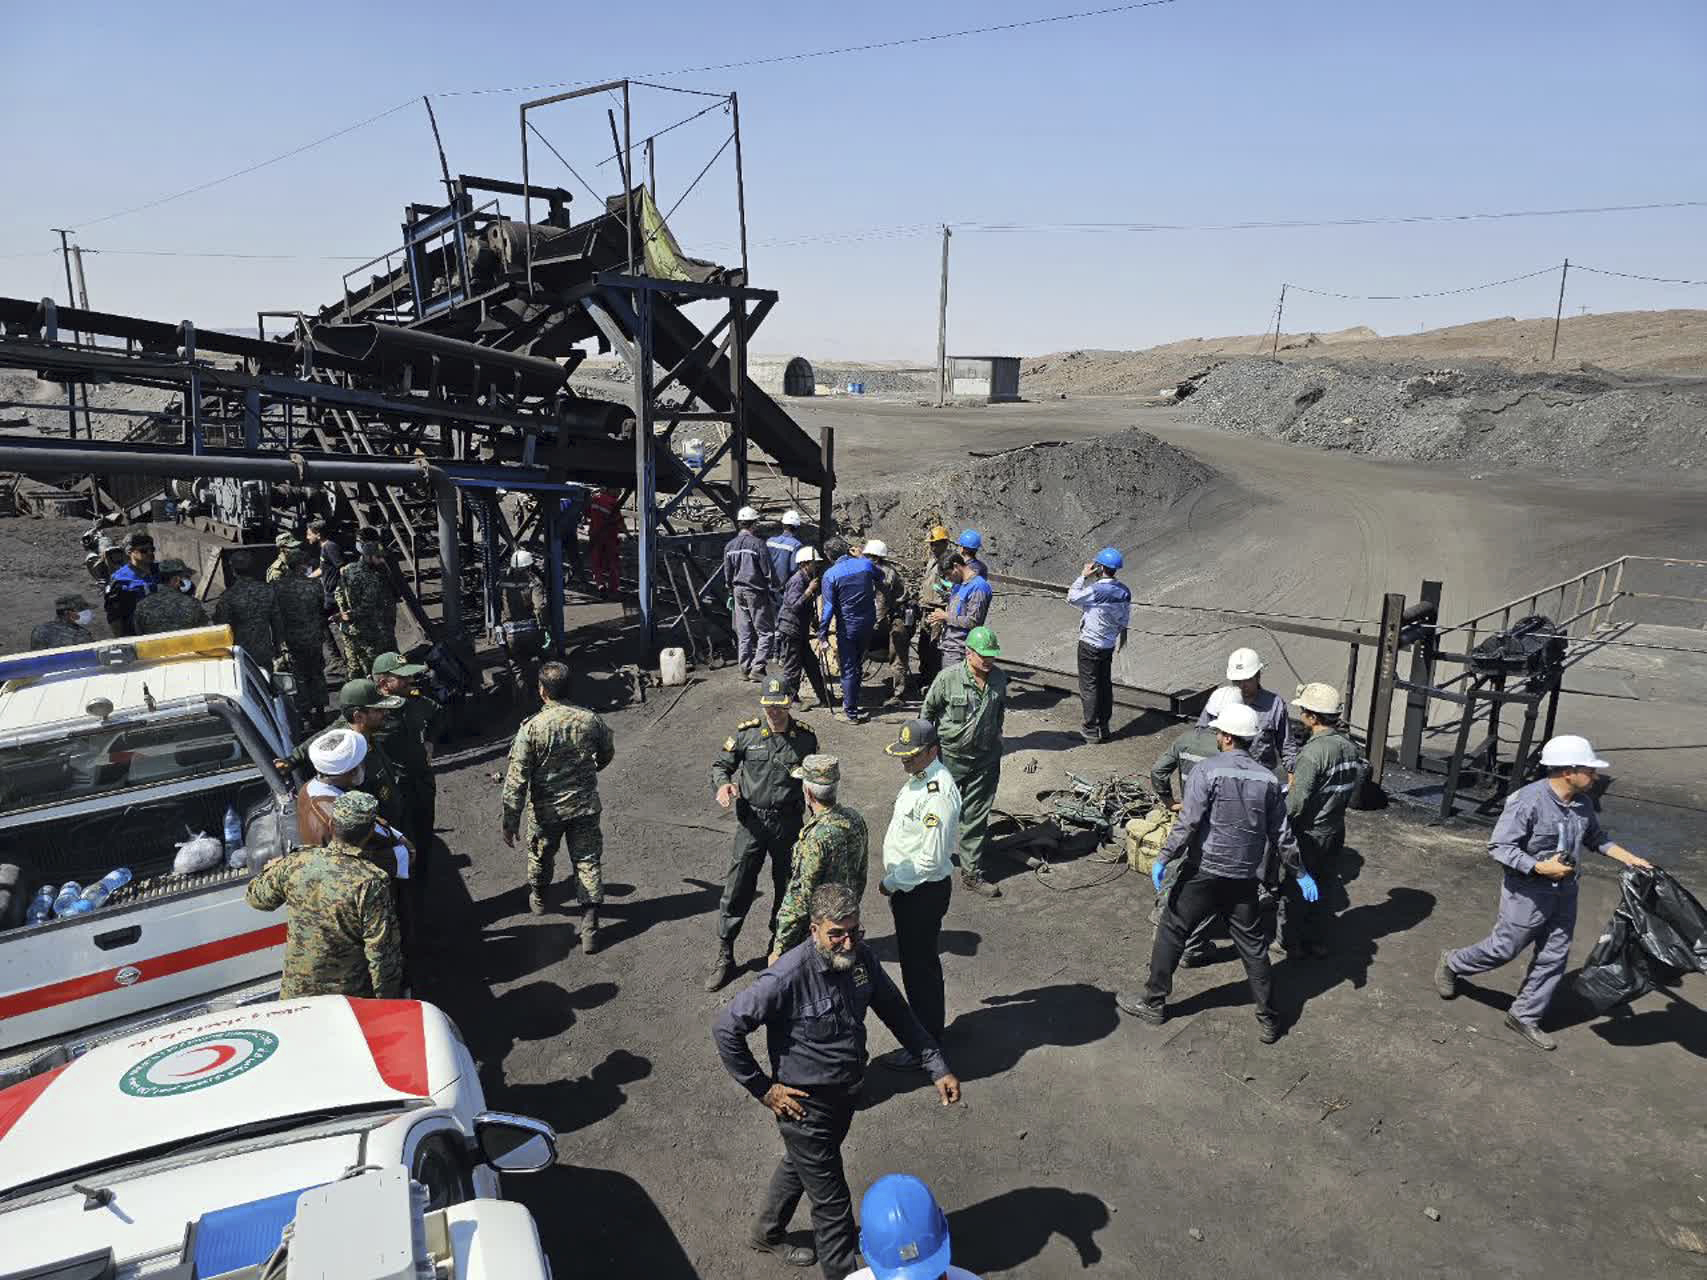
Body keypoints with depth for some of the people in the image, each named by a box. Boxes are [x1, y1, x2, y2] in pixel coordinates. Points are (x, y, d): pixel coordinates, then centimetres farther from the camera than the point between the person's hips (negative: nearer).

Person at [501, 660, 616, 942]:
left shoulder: (531, 728, -19)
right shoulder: (590, 720, -9)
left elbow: (516, 781, -17)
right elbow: (607, 753, 10)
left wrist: (510, 823, -10)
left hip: (547, 811, -1)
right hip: (586, 807, 1)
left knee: (541, 856, 25)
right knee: (588, 862, 8)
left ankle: (538, 898, 51)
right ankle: (590, 929, 4)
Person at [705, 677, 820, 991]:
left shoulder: (805, 738, -2)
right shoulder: (746, 733, -5)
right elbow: (720, 764, 3)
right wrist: (722, 784, -17)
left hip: (788, 823, 1)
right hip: (751, 821, -1)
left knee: (787, 888, 14)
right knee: (737, 889, 1)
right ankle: (724, 956, 13)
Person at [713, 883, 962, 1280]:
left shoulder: (861, 958, -12)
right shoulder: (788, 977, -32)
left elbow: (896, 1012, 1)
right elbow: (726, 1029, -27)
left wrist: (938, 1067, -3)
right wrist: (763, 1089, -19)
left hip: (847, 1094, 7)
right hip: (806, 1105, -7)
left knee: (799, 1165, 30)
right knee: (832, 1202, 6)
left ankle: (766, 1234, 56)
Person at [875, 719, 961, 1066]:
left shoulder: (938, 794, -28)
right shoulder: (919, 777, 3)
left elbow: (932, 859, -27)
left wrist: (892, 883, -16)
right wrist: (894, 881, 13)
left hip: (924, 891, -9)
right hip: (909, 886, 9)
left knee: (919, 965, 6)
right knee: (917, 959, 24)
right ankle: (927, 1021, 45)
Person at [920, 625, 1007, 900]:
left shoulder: (999, 678, -4)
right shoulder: (948, 677, -16)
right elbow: (928, 711, -3)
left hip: (986, 759, 3)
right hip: (951, 756, -3)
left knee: (976, 817, 8)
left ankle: (972, 872, 18)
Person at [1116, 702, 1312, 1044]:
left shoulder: (1207, 771, -13)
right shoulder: (1267, 779, 2)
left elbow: (1188, 823, -18)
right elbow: (1282, 834, 7)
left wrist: (1164, 859, -10)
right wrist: (1301, 874, 18)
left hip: (1203, 873, -4)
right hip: (1246, 878, 4)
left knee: (1172, 932, 10)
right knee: (1253, 945, 14)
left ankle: (1153, 1003, 19)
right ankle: (1268, 1020, 20)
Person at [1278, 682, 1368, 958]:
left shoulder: (1313, 752, -27)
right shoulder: (1350, 746, -3)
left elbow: (1296, 803, -24)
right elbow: (1356, 784, 7)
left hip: (1308, 834, -7)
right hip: (1336, 829, 7)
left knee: (1294, 888, 11)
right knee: (1323, 886, 20)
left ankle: (1289, 941, 25)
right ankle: (1315, 939, 33)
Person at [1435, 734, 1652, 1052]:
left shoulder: (1583, 804, -1)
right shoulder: (1528, 801, -26)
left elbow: (1596, 837, 19)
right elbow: (1498, 847, -24)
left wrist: (1629, 858, 8)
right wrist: (1540, 867, -28)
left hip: (1564, 893, 8)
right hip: (1527, 893, -8)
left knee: (1553, 957, 12)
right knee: (1504, 948, 6)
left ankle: (1525, 1016, 27)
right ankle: (1451, 964, 33)